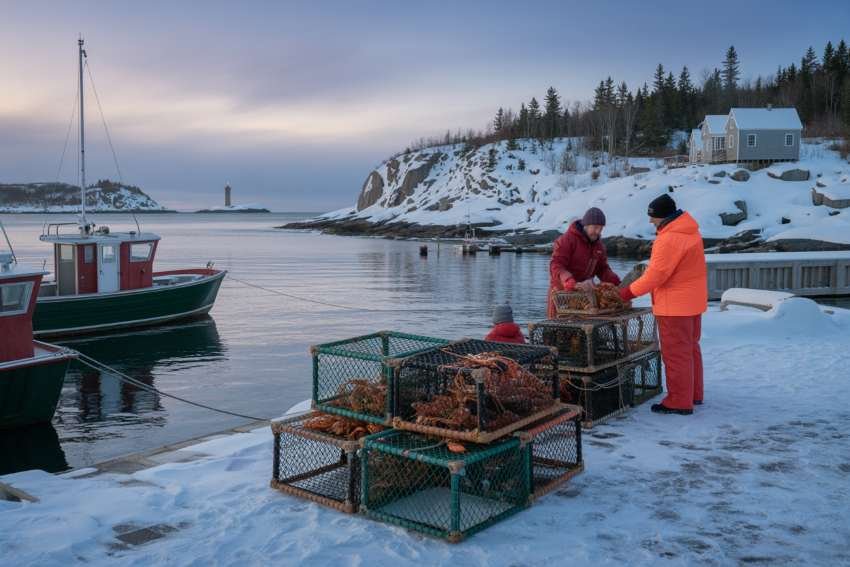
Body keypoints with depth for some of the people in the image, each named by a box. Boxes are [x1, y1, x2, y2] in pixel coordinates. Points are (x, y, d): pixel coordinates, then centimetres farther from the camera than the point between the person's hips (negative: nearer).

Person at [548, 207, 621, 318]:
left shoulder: (598, 245, 8)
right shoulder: (567, 240, -15)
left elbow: (603, 268, 13)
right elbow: (556, 267, -24)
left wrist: (616, 283, -8)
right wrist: (574, 284, -41)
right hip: (562, 292, -6)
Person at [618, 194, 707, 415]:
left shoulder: (669, 240, -24)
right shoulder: (689, 231, 8)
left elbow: (655, 274, -23)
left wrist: (629, 292, -12)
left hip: (675, 306, -10)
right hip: (692, 302, 10)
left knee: (676, 353, -1)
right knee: (690, 348, 18)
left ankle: (679, 402, 6)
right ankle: (694, 394, 29)